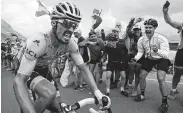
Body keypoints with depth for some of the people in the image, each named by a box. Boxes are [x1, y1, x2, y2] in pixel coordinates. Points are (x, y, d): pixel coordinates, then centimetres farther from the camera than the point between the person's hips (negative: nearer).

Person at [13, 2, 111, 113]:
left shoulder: (71, 44, -22)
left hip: (44, 70, 5)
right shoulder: (38, 42, -39)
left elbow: (83, 68, -17)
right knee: (50, 92, -35)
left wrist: (98, 93, -29)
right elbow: (19, 81, -41)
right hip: (29, 72, -5)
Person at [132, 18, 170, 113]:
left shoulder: (161, 39, -28)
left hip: (161, 59, -4)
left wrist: (157, 50, -53)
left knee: (161, 79, -20)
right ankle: (142, 94, 27)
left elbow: (166, 54, -33)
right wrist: (135, 59, -23)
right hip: (149, 58, 5)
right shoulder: (141, 39, -14)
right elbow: (140, 52, -3)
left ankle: (165, 102, 0)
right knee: (141, 76, 2)